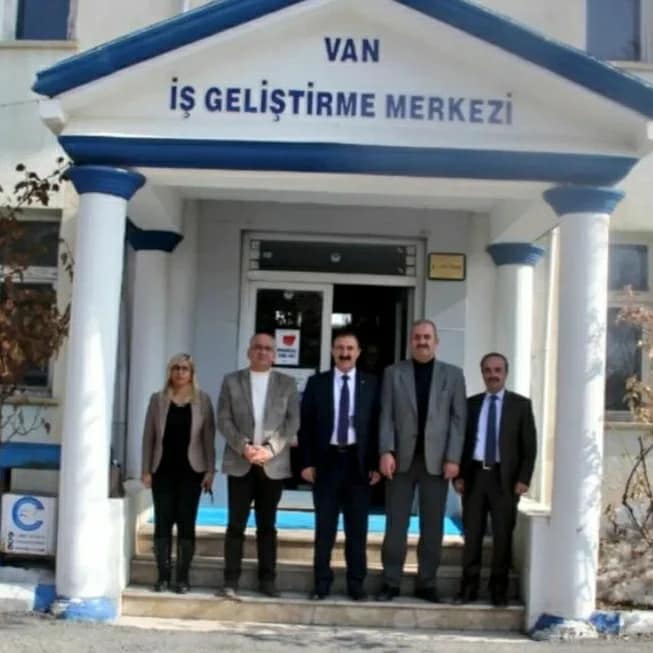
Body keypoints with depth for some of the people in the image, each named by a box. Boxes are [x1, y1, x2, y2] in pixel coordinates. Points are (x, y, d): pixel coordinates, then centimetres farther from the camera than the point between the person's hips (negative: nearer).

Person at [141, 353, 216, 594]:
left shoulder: (202, 400, 3)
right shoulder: (158, 399, 5)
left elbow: (209, 437, 1)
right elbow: (149, 436, 4)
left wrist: (210, 470, -5)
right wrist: (146, 470, -1)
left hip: (191, 470, -1)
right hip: (163, 469, 1)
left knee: (186, 523, 2)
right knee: (163, 522, 1)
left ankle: (183, 577, 8)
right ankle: (163, 576, 9)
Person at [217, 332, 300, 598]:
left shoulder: (287, 383, 8)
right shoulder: (231, 381, 7)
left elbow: (293, 422, 1)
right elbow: (224, 420, 1)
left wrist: (270, 449, -11)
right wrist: (243, 447, -13)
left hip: (273, 464, 1)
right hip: (240, 462, 0)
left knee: (267, 525, 7)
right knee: (236, 524, -1)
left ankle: (267, 579, 13)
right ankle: (231, 581, 4)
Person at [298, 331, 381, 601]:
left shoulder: (371, 384, 4)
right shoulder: (316, 383, 5)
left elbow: (378, 424, 2)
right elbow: (306, 425, 3)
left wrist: (375, 464, -4)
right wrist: (307, 462, -4)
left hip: (358, 462, 0)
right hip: (326, 460, 0)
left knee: (357, 527, 7)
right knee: (324, 527, 5)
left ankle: (356, 583, 16)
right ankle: (322, 582, 14)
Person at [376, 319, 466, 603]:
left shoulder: (453, 375, 8)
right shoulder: (393, 373, 8)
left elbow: (458, 419, 3)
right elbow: (386, 416, 3)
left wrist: (453, 458, -6)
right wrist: (386, 451, -9)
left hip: (436, 459, 0)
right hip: (401, 457, 0)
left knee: (432, 525, 5)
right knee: (396, 523, 3)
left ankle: (426, 583, 14)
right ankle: (391, 582, 11)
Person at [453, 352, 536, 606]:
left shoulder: (521, 404, 4)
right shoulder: (471, 404, 10)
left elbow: (529, 445, 0)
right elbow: (462, 440, 9)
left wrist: (523, 479, -8)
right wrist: (458, 474, 0)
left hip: (504, 477, -2)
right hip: (474, 475, 2)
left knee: (502, 535, 4)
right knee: (472, 534, 6)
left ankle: (499, 588, 14)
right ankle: (469, 586, 13)